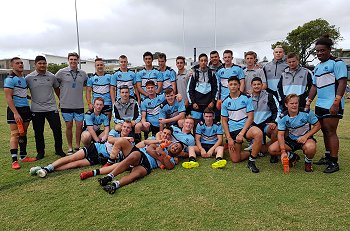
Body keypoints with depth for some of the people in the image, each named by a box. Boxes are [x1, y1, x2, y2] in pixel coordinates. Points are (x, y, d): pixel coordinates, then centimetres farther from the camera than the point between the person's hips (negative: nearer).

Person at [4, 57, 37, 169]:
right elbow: (8, 97, -16)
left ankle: (23, 156, 21)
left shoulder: (24, 78, 13)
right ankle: (14, 160, -4)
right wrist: (15, 113, -21)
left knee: (23, 133, 12)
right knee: (15, 134, -7)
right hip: (15, 109, -7)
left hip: (25, 108, 7)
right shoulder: (10, 79, -10)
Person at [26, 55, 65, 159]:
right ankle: (40, 152, 24)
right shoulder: (29, 78, 0)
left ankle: (59, 150, 18)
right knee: (38, 132, 9)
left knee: (57, 129, 1)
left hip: (51, 108, 1)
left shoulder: (52, 76, 5)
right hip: (36, 110, -1)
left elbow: (57, 89, 17)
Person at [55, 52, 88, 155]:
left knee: (79, 125, 4)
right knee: (69, 126, 6)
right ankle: (70, 148, 18)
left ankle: (77, 147, 19)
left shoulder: (83, 73, 5)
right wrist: (60, 98, 4)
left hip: (79, 104, 2)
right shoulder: (62, 72, -3)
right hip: (66, 104, -2)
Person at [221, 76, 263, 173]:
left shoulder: (246, 98, -2)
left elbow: (250, 117, -6)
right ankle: (252, 153, 24)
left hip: (245, 127, -2)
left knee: (258, 133, -37)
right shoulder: (225, 102, 5)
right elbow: (224, 121, 7)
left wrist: (242, 133, -16)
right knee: (235, 159, -4)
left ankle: (251, 161, -20)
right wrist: (229, 138, -3)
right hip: (232, 131, 2)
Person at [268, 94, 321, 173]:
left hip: (305, 139, -2)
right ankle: (293, 157, 11)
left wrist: (306, 136, -21)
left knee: (310, 148, -40)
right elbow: (281, 134, -14)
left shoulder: (307, 112, -17)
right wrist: (283, 151, -26)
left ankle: (308, 162, -2)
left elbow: (317, 125, -6)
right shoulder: (283, 117, -13)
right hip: (291, 140, 3)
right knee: (272, 149, -18)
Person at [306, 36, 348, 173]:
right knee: (324, 131, 13)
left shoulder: (337, 63, -6)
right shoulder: (317, 67, 18)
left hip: (332, 105, -8)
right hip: (320, 105, 8)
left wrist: (336, 103, -21)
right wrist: (308, 103, 13)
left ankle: (334, 162, 0)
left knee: (331, 132, -7)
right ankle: (327, 157, 25)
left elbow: (342, 83, -14)